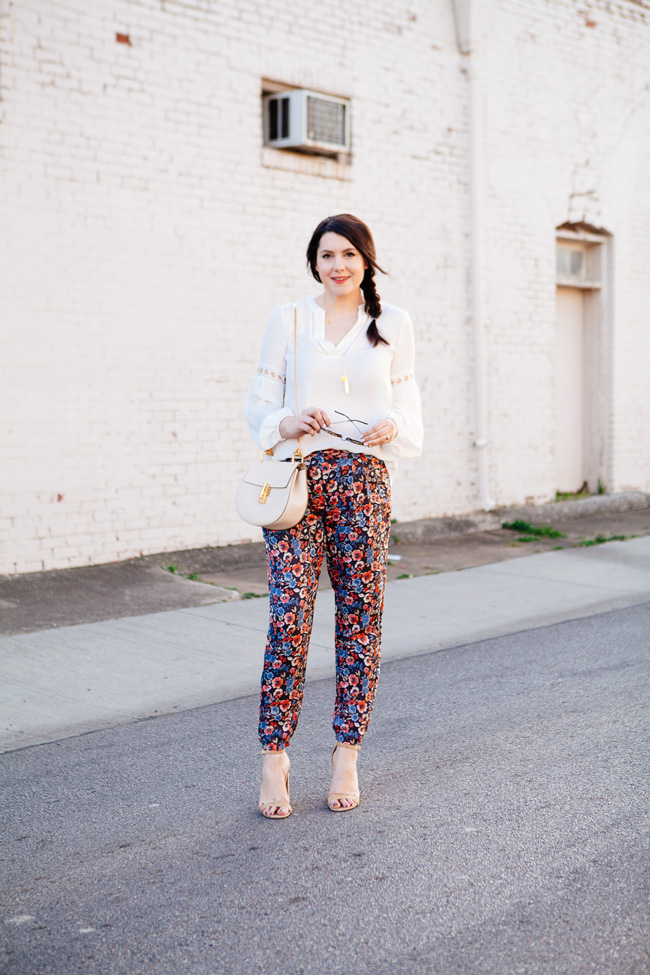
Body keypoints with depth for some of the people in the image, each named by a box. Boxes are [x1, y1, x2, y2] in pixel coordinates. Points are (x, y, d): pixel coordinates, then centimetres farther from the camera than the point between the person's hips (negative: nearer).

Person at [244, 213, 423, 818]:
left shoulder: (393, 325, 11)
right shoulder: (287, 320, 8)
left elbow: (407, 402, 14)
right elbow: (259, 405, 8)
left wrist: (392, 425, -8)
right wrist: (290, 421, -14)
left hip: (363, 480, 1)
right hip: (297, 478, -1)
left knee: (360, 617, 2)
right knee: (289, 615, -8)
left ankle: (346, 756, 15)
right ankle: (274, 757, 4)